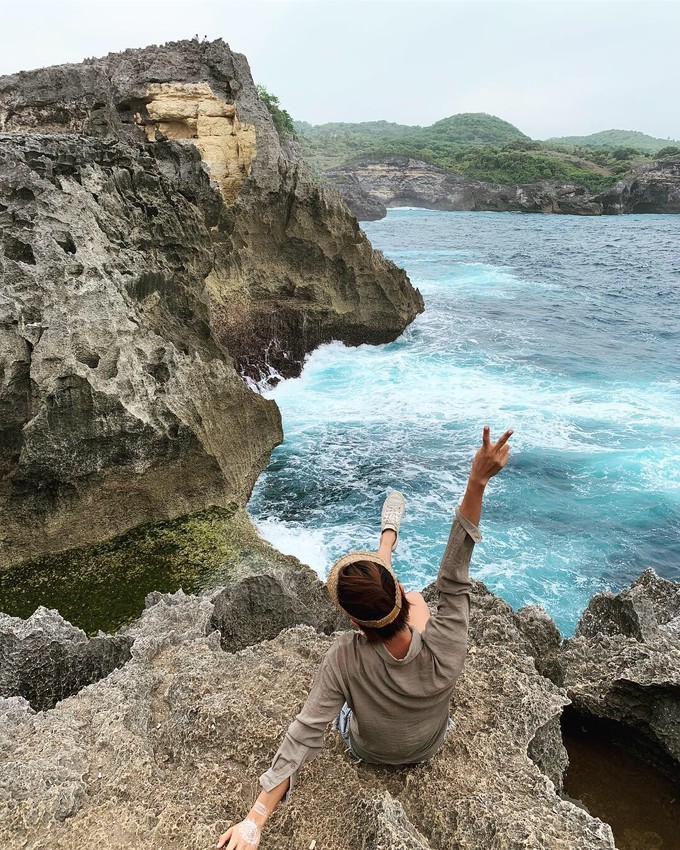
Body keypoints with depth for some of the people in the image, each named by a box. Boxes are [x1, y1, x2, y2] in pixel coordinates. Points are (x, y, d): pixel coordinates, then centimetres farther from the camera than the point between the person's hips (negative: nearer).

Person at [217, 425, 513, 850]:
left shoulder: (345, 657, -42)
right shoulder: (446, 648, -41)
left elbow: (307, 732, -35)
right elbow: (454, 577, -37)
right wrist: (478, 482, -44)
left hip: (367, 751, 0)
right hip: (429, 747, 1)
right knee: (419, 600, 14)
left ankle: (389, 536, 41)